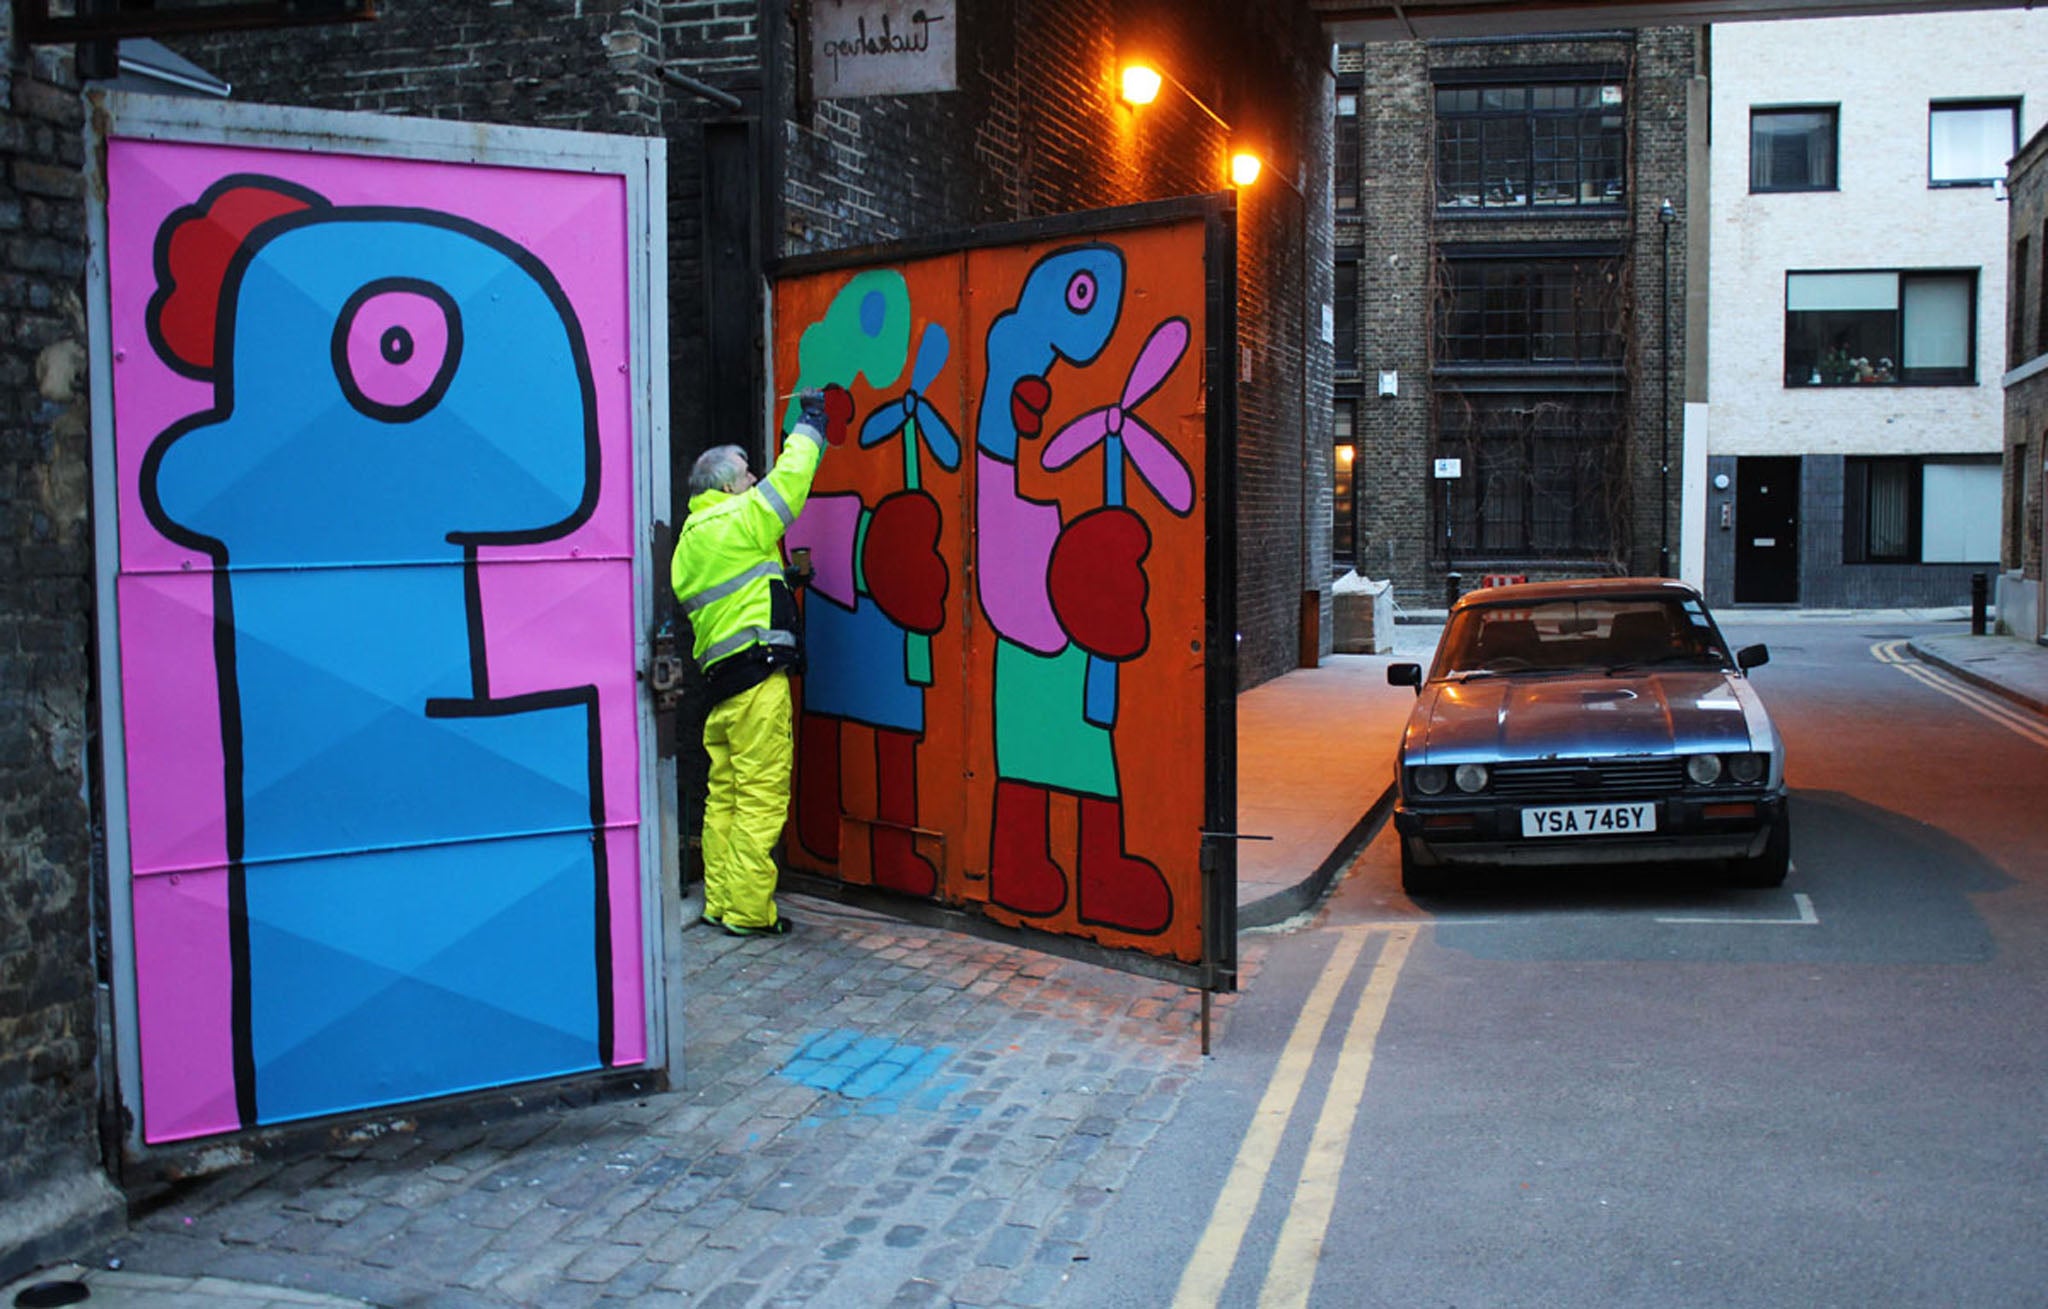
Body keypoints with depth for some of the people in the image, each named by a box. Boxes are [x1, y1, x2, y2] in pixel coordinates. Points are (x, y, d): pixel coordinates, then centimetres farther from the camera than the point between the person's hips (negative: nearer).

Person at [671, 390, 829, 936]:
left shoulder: (689, 541, 19)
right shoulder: (737, 521, -6)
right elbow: (790, 480, -1)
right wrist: (810, 423, 13)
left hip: (721, 681, 9)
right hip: (759, 678, -9)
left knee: (724, 798, 12)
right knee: (761, 799, -6)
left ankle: (720, 903, 16)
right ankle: (748, 912, -4)